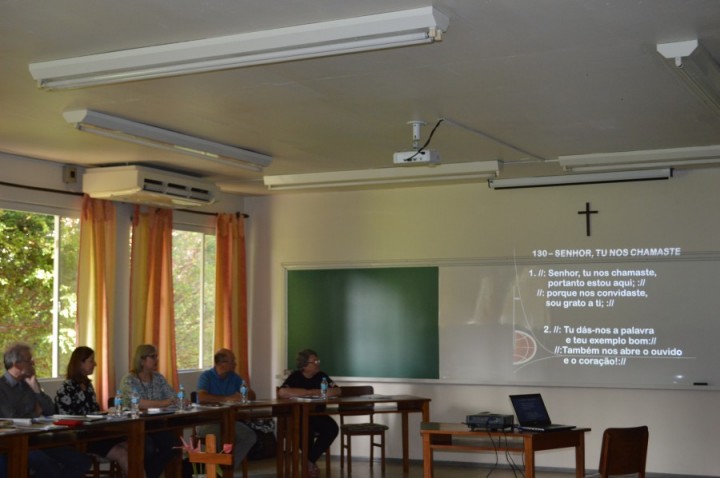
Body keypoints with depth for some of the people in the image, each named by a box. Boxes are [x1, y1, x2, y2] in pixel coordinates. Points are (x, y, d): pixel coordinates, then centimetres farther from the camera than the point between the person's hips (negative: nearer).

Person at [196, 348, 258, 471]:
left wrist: (247, 390, -14)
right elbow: (202, 397, -25)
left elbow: (252, 397, 10)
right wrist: (227, 398, -29)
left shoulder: (234, 377, 11)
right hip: (207, 422, -6)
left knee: (251, 436, -17)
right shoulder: (206, 376, -6)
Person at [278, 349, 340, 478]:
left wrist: (316, 393, -20)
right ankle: (308, 460, -8)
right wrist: (309, 392, -23)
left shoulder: (321, 376, 3)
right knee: (307, 428, -37)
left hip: (316, 415, 5)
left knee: (332, 428, -24)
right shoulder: (295, 376, -11)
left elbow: (337, 391, -7)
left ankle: (311, 460, -7)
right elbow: (282, 392, -30)